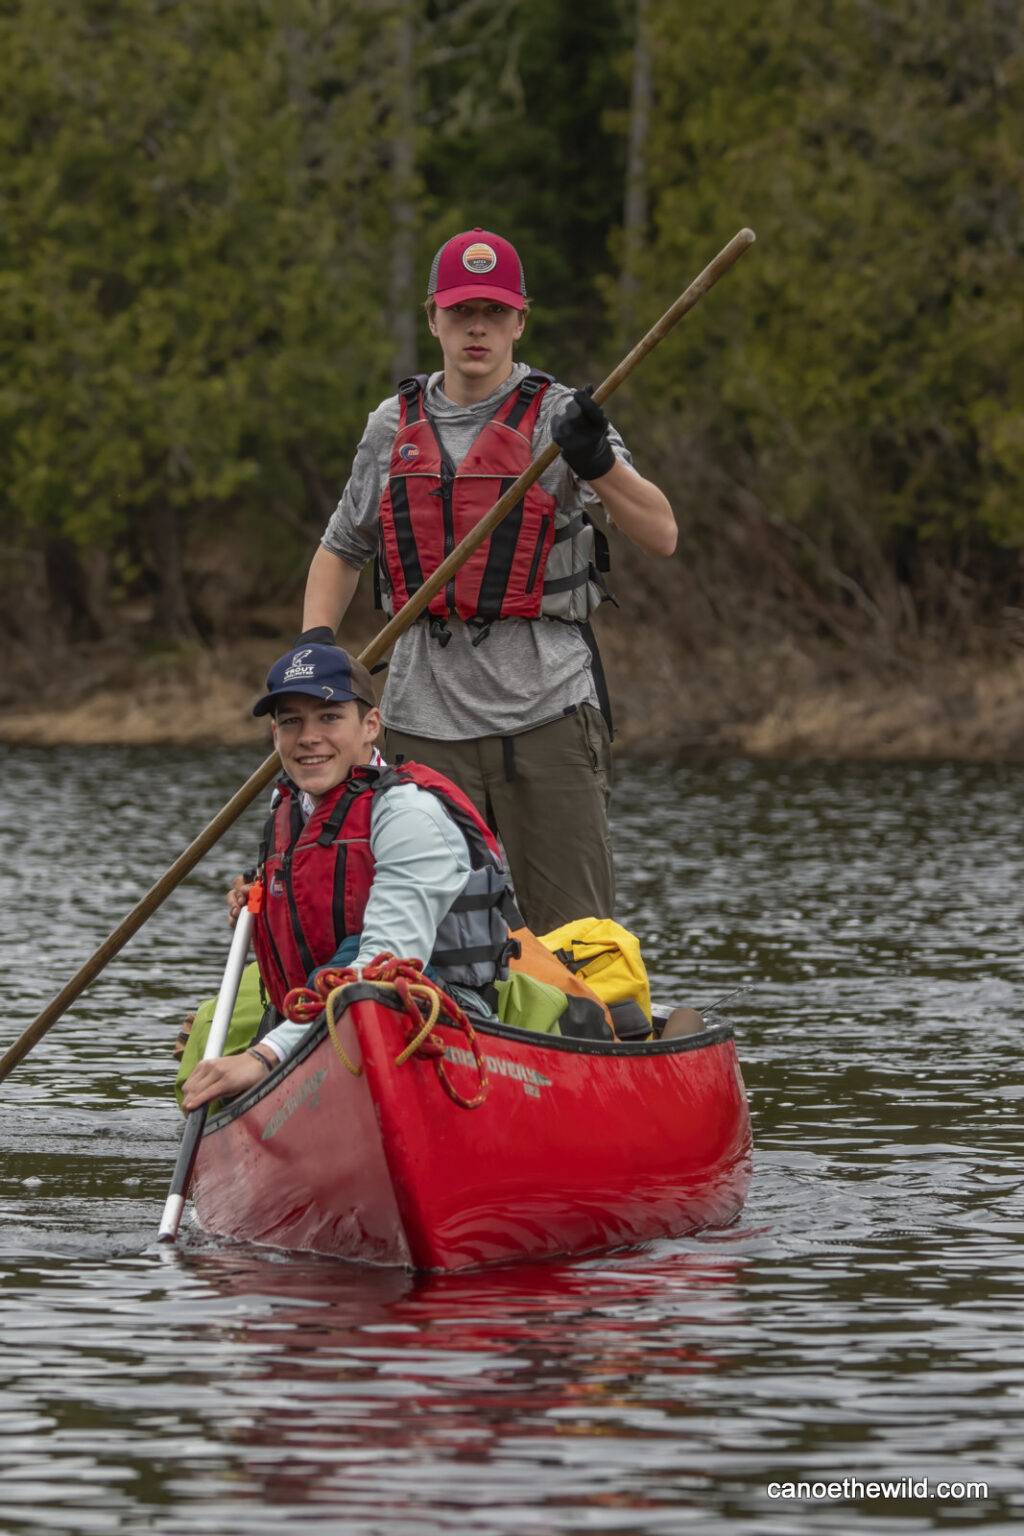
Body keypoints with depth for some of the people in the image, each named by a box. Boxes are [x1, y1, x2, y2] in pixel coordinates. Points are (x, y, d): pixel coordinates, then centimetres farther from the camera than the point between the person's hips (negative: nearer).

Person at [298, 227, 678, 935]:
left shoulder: (556, 416, -1)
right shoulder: (394, 426, 11)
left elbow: (661, 535, -12)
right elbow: (342, 551, 23)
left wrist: (597, 463, -29)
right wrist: (316, 641, 6)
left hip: (546, 709, -3)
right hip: (425, 714, 4)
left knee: (575, 934, -6)